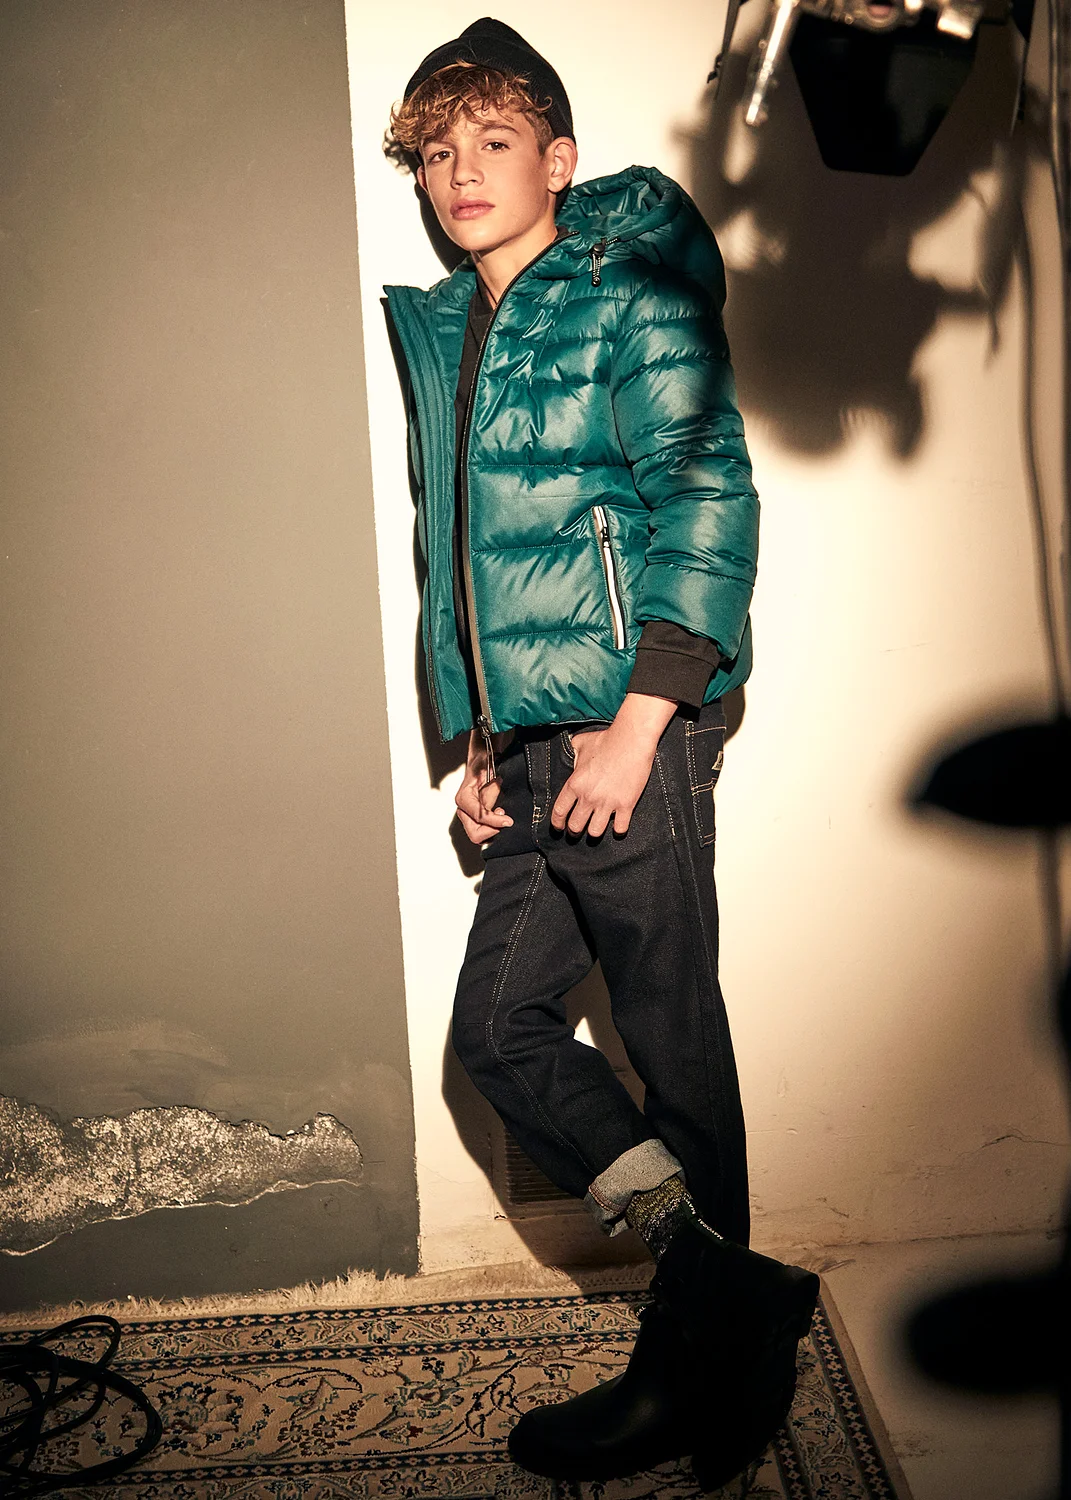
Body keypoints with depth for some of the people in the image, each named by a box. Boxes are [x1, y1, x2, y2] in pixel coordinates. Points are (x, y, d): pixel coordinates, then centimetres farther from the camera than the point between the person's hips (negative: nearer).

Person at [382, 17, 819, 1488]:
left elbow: (711, 500, -13)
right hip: (535, 755, 8)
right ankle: (730, 1290, 15)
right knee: (500, 1023, 7)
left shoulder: (627, 297, -3)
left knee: (673, 1044, 0)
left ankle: (696, 1368, 18)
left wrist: (635, 727, -19)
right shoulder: (446, 336, 19)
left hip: (633, 741, -8)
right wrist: (482, 743, 15)